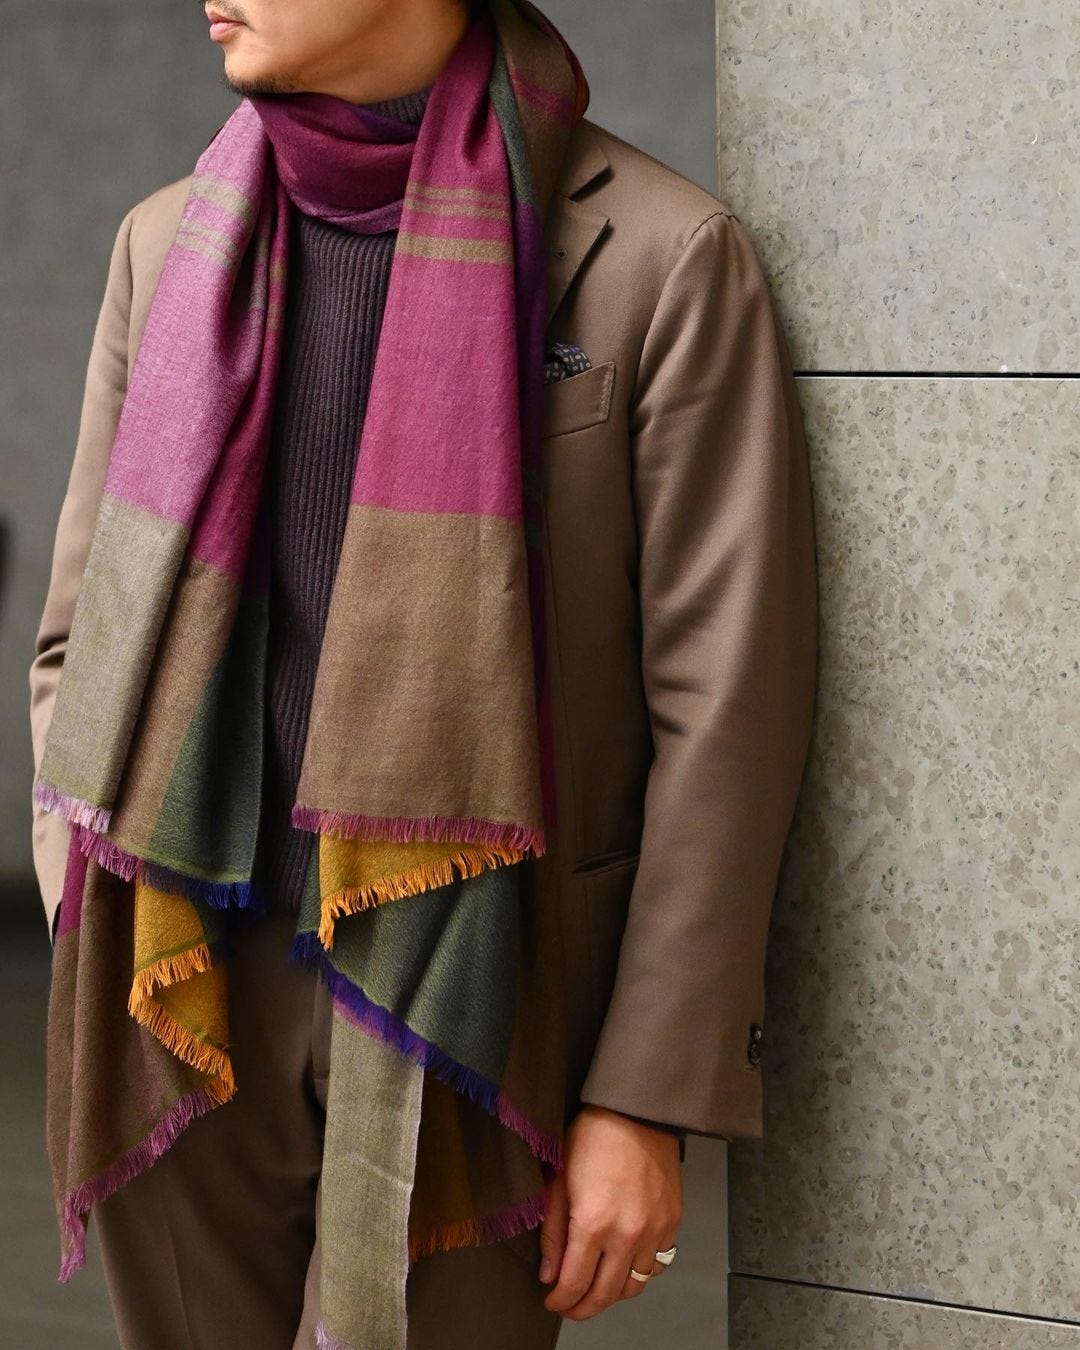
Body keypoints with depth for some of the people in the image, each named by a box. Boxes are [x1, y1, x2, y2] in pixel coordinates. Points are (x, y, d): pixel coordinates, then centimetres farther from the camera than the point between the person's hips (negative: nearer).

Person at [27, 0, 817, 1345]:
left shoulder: (659, 258, -6)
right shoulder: (172, 245, 9)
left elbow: (725, 701, -7)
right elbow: (82, 640, 14)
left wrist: (648, 1097, -9)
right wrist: (89, 971, 2)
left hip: (468, 1014, -4)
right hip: (188, 1002, 4)